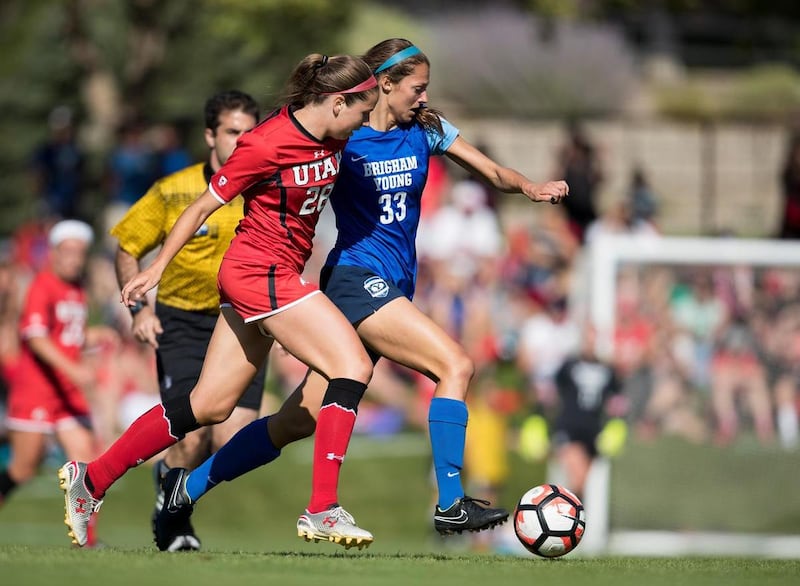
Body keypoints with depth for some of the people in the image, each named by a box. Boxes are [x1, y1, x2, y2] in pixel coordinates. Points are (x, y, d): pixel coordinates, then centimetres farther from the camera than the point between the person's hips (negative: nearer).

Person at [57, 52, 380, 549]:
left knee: (209, 406, 11)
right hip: (261, 272, -9)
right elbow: (204, 206, -10)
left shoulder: (331, 137, 3)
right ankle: (324, 509, -18)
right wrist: (157, 267, -5)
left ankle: (91, 479, 18)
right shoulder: (267, 144, -19)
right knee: (354, 365, -17)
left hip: (279, 276, 9)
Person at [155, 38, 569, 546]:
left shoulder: (425, 130, 10)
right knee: (456, 365, -20)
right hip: (358, 278, -7)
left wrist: (530, 187, -10)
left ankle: (187, 487, 17)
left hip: (393, 289, 7)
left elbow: (493, 173, 9)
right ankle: (451, 507, -19)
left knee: (303, 419, 7)